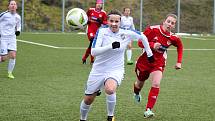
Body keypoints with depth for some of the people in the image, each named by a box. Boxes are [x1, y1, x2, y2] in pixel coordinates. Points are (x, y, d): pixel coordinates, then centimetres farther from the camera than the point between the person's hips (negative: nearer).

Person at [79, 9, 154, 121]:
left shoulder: (126, 34, -9)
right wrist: (111, 46, -34)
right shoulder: (102, 31, -13)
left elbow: (142, 37, 10)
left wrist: (149, 53, 15)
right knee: (88, 99, 8)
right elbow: (93, 52, -23)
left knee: (110, 89, -34)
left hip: (116, 70, -1)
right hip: (98, 70, 1)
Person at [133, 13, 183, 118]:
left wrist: (179, 62, 3)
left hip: (158, 63, 0)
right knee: (140, 83, 20)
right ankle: (136, 93, 59)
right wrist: (152, 45, -34)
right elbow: (140, 43, -16)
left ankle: (148, 110, -21)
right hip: (144, 61, 0)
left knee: (156, 84, -23)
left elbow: (180, 46, 11)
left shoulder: (173, 38, -11)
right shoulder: (152, 30, -19)